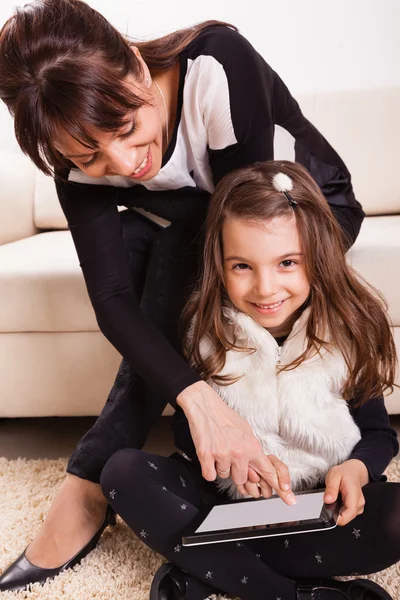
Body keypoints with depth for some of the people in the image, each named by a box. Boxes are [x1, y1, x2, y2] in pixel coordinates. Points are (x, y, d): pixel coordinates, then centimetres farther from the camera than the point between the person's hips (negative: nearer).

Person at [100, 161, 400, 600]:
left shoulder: (348, 328, -10)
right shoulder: (206, 328, -8)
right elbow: (187, 430, -2)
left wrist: (355, 470, -26)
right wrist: (230, 455, -24)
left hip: (320, 502, -1)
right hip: (226, 494, 2)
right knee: (123, 472, -20)